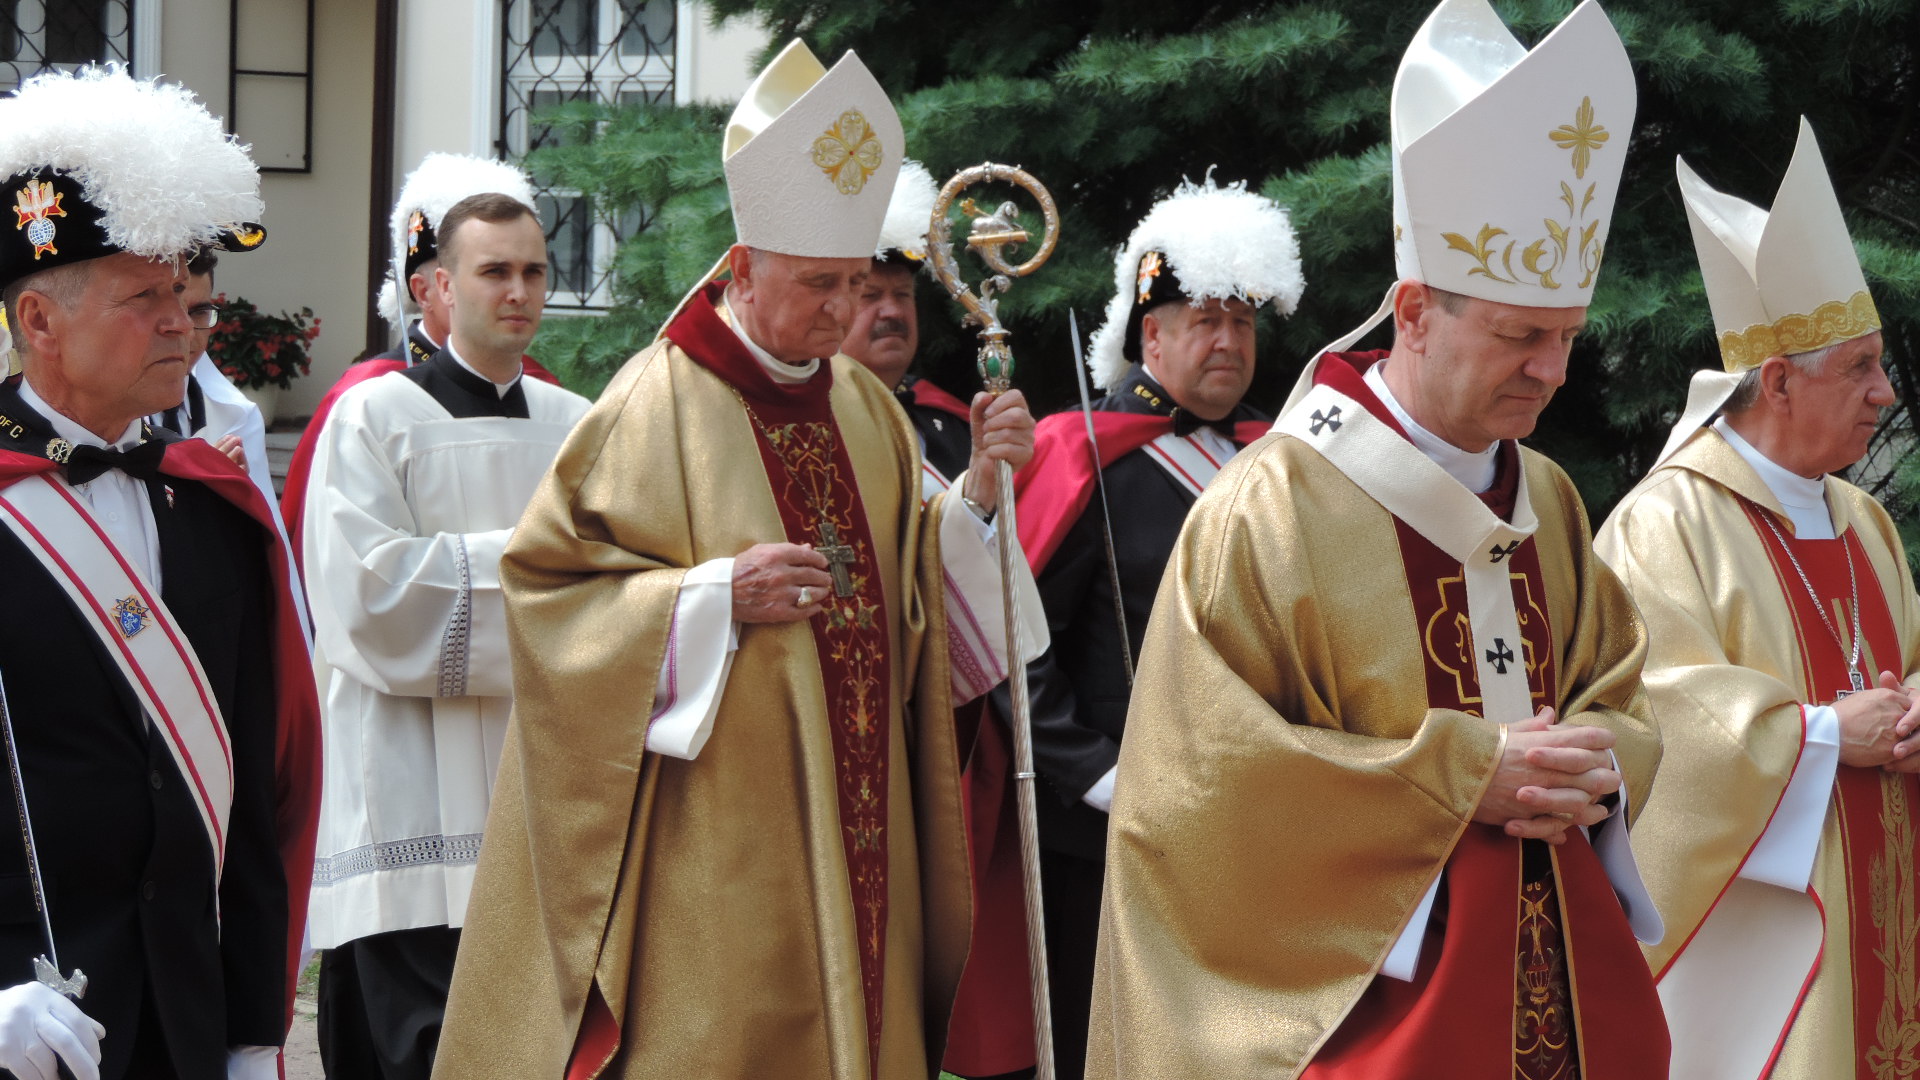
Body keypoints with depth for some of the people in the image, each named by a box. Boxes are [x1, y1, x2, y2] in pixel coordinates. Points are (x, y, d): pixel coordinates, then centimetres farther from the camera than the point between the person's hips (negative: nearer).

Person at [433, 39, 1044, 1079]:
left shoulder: (866, 408, 12)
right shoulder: (654, 406, -7)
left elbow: (919, 595, 14)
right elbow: (543, 583, -8)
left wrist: (978, 487, -2)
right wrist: (712, 595, -17)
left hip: (854, 830, 6)